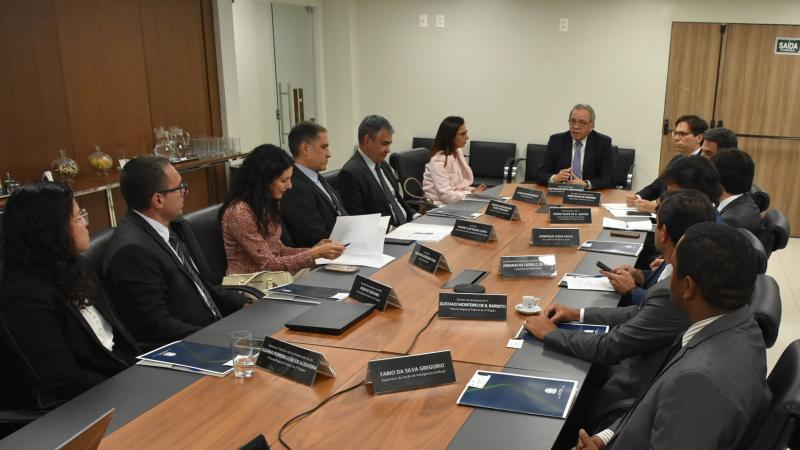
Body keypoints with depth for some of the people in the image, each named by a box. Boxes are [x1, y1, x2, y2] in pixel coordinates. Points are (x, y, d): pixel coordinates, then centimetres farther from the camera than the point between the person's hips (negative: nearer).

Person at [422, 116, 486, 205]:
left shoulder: (458, 152, 9)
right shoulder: (438, 160, -19)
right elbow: (445, 195, -23)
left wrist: (473, 190, -4)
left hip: (457, 201, 8)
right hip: (441, 206, -8)